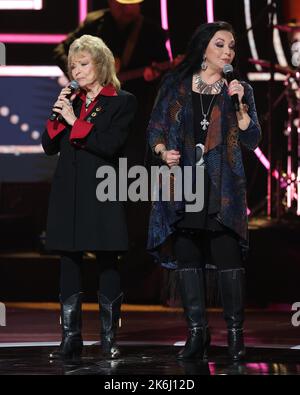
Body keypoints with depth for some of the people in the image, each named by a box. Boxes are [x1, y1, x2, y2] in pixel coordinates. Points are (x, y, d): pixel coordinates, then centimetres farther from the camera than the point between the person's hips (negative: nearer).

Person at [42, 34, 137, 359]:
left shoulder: (121, 101, 1)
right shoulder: (71, 100, 15)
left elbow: (111, 143, -13)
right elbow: (49, 146, 11)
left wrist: (75, 121, -11)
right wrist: (58, 115, -4)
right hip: (68, 194, 5)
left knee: (107, 263, 0)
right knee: (69, 262, 3)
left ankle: (109, 338, 5)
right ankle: (70, 338, 5)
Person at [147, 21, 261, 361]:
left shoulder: (239, 90, 10)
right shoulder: (175, 84, 9)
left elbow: (251, 141, 3)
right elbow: (155, 128, 11)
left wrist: (239, 104, -9)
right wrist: (163, 152, -8)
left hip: (223, 187, -1)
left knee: (228, 255, -6)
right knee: (187, 257, 1)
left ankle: (235, 333, 1)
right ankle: (196, 333, 7)